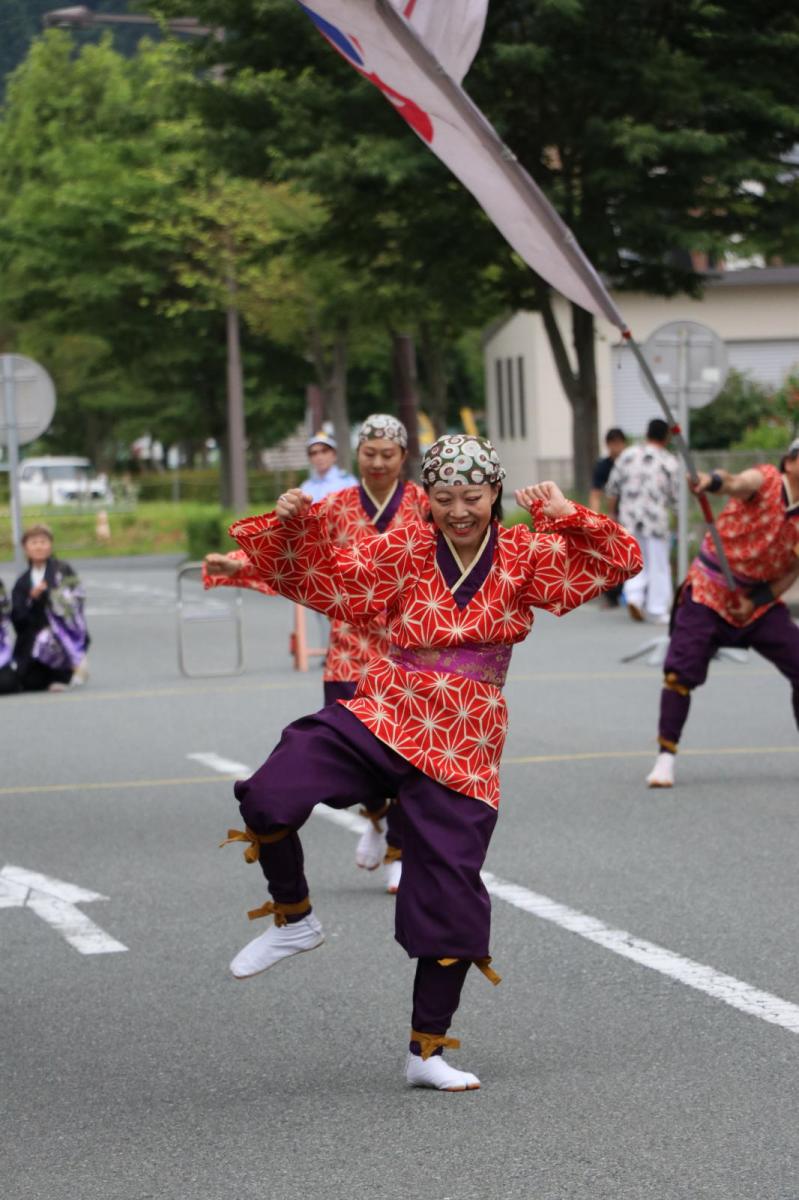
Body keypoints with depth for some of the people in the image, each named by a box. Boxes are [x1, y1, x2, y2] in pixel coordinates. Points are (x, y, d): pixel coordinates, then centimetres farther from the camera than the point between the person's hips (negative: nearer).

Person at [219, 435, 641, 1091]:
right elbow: (328, 577, 2)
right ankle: (294, 919, 5)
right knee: (271, 795, -23)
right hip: (382, 717, 0)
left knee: (452, 895, 1)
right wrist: (297, 523, -15)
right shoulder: (403, 551, 3)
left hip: (463, 747, 0)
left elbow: (619, 561, -1)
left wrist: (567, 517, -16)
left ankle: (428, 1050, 18)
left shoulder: (526, 557, 3)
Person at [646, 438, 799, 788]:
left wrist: (759, 599, -13)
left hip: (760, 600, 5)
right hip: (709, 592, -5)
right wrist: (712, 481, -62)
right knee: (680, 671, -14)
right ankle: (665, 757, -2)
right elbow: (737, 484, -39)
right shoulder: (764, 480, -16)